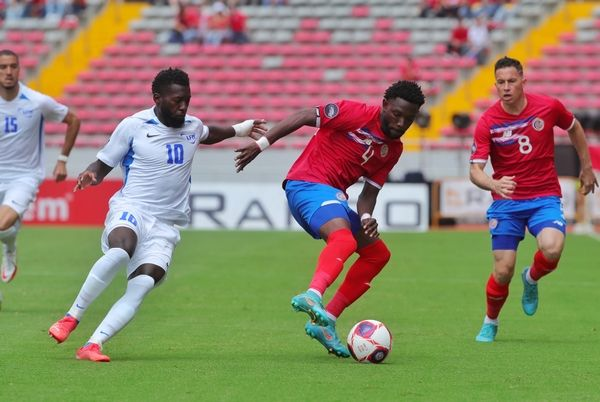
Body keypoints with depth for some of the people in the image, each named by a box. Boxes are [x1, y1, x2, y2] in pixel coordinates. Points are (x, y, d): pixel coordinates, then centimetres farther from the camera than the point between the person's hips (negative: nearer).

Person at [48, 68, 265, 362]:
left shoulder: (193, 127, 14)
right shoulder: (133, 126, -1)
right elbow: (103, 164, 5)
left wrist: (238, 130, 48)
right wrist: (90, 176, -16)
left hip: (165, 225, 4)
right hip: (131, 208, -4)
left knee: (142, 285, -21)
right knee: (120, 251, -38)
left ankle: (92, 346, -26)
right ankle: (72, 317, -23)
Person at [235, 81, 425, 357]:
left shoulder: (393, 149, 14)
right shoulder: (357, 114, -8)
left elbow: (370, 191, 15)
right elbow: (303, 117, -7)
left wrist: (365, 217, -7)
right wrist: (261, 144, -11)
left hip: (334, 197, 9)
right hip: (307, 184, -9)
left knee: (378, 253, 13)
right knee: (345, 239, -35)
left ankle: (326, 322, 8)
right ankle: (313, 296, -62)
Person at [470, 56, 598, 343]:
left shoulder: (548, 107, -7)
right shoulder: (487, 122, -10)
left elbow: (574, 129, 15)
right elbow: (475, 171, -14)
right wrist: (494, 184, -36)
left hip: (545, 197, 0)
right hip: (506, 201, 0)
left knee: (552, 249, -28)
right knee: (503, 271, -8)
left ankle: (532, 279, 9)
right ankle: (490, 323, 22)